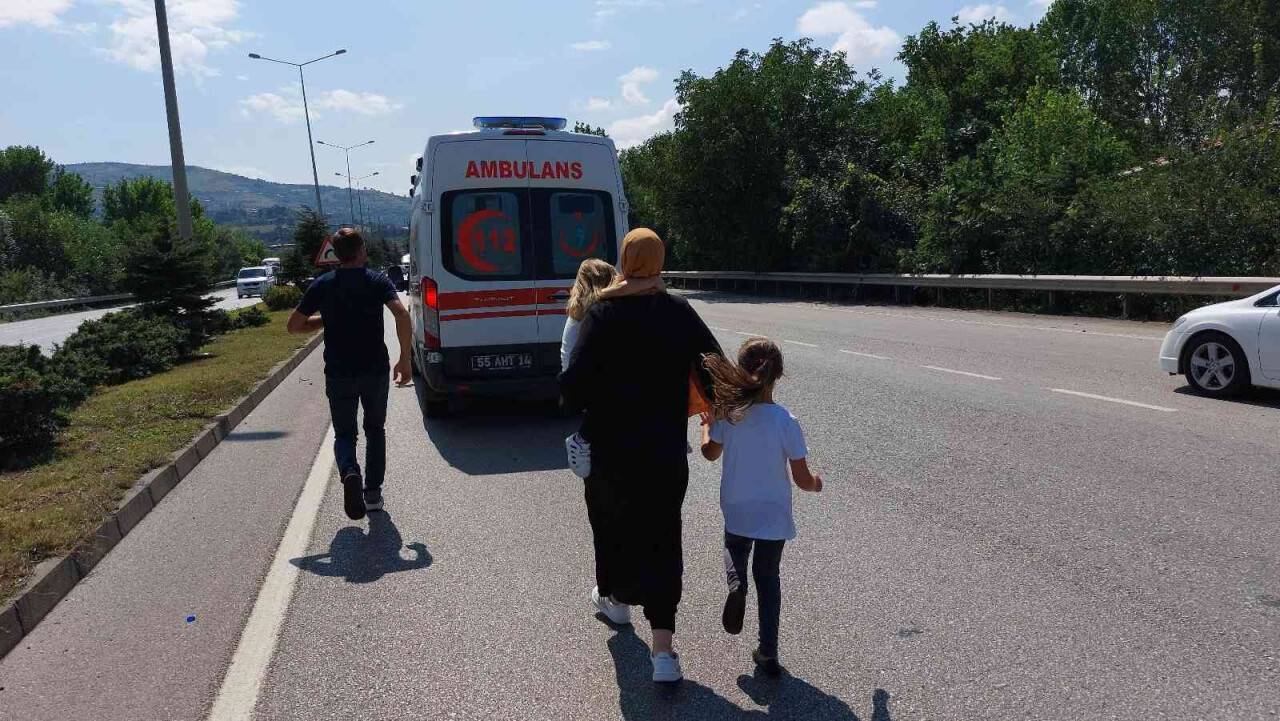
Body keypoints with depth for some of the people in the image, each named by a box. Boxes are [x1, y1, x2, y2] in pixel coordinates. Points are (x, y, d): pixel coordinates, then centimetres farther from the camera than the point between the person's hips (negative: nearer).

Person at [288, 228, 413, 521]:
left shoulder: (322, 285, 3)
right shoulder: (378, 281, -2)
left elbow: (294, 325, 5)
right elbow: (402, 315, -18)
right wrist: (405, 360, -13)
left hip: (338, 373, 1)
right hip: (375, 371, 0)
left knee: (344, 433, 13)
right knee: (375, 429, 19)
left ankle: (350, 472, -18)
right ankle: (373, 493, 18)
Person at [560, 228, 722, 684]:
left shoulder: (603, 313, -12)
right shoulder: (680, 313, -3)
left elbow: (574, 382, -18)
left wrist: (582, 405, 4)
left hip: (612, 449, -1)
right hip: (666, 451, 2)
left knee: (612, 522, 23)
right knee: (662, 538, 6)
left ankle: (614, 596, 45)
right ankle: (663, 646, -1)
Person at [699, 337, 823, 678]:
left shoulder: (728, 414, -14)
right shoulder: (786, 422, -19)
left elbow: (710, 452, 5)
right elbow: (802, 479, -14)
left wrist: (707, 424, 24)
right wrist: (816, 483, 9)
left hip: (737, 512, 1)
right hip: (774, 515, -1)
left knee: (734, 549, 31)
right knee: (768, 576, 18)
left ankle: (736, 585, -2)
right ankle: (768, 652, 19)